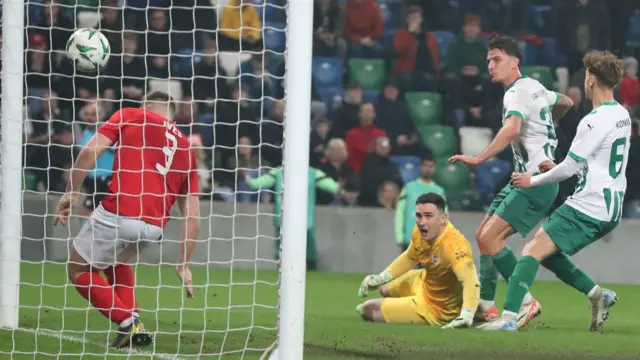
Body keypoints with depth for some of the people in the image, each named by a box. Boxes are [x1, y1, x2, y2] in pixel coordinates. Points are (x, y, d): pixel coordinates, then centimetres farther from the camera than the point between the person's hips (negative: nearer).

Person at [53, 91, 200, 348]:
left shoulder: (129, 116, 12)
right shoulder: (186, 149, 21)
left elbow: (90, 151, -4)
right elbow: (192, 217, 16)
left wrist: (71, 193, 3)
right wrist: (184, 265, 20)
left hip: (117, 214, -5)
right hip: (154, 227, 5)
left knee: (78, 271, 17)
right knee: (114, 262, 34)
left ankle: (128, 322, 0)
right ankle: (133, 324, 16)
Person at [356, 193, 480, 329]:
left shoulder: (453, 245, -43)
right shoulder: (421, 231, -18)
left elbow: (470, 280, -58)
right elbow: (410, 257, 6)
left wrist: (466, 316, -74)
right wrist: (380, 278, 3)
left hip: (434, 307, -9)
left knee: (367, 310, 0)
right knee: (385, 289, 35)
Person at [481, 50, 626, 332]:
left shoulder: (595, 121, -16)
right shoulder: (623, 115, 12)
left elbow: (569, 168, -14)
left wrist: (532, 181, 1)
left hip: (587, 208, -9)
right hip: (611, 209, 9)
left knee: (532, 252, -14)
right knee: (547, 250, 19)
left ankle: (508, 317, -25)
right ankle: (597, 295, 13)